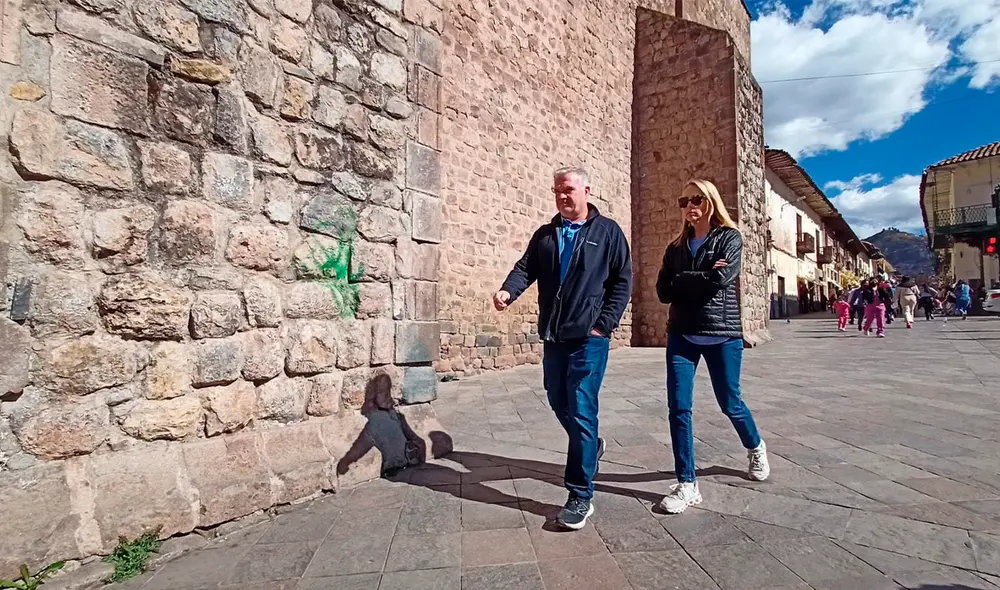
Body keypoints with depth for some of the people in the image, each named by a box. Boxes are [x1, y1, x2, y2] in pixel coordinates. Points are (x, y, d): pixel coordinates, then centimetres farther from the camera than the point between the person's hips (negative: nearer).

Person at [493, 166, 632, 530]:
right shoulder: (544, 235, 13)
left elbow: (622, 281, -1)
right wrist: (507, 291, -20)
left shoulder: (607, 232, 2)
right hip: (553, 336, 5)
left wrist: (604, 324, -10)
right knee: (559, 404, 16)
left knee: (581, 412, -6)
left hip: (589, 338, -5)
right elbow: (526, 268, 1)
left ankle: (581, 496, 7)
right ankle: (590, 446, 46)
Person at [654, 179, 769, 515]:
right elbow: (663, 291, -1)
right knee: (678, 407, -4)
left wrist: (681, 281, -7)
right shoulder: (676, 247, 11)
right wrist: (699, 279, -12)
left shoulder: (729, 238, -1)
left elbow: (718, 280, -19)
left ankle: (756, 448, 45)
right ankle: (686, 485, 7)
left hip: (722, 334, -3)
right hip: (681, 335, 3)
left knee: (729, 403, 12)